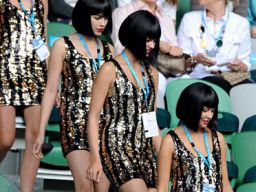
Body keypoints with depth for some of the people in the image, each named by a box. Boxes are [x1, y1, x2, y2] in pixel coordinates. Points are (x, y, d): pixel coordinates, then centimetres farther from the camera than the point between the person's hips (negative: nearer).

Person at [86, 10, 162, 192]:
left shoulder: (151, 73, 14)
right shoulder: (110, 70, -4)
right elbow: (93, 116, -6)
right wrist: (95, 158, -14)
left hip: (145, 150, 6)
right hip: (117, 147, -6)